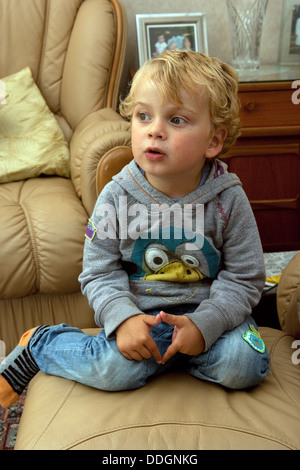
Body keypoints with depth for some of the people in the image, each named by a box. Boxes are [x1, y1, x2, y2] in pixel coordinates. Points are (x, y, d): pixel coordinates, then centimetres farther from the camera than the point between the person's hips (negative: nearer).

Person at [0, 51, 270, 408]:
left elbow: (244, 278, -5)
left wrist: (203, 324, -20)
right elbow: (99, 273, -4)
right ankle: (39, 344, 2)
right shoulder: (116, 197, -10)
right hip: (137, 312, -1)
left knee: (244, 366, -23)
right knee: (117, 369, -27)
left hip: (208, 312, 2)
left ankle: (164, 354, 4)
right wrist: (123, 318, -23)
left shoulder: (229, 199, -11)